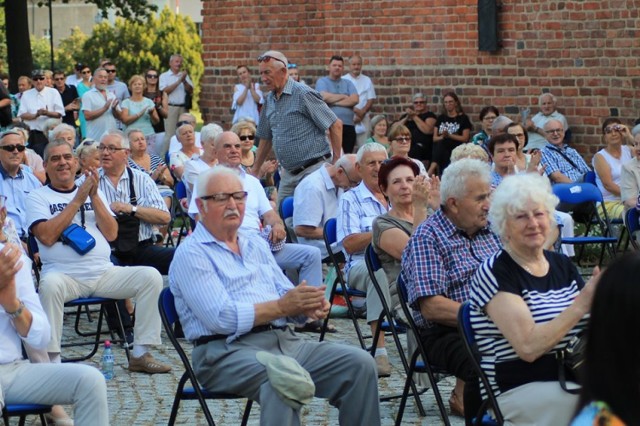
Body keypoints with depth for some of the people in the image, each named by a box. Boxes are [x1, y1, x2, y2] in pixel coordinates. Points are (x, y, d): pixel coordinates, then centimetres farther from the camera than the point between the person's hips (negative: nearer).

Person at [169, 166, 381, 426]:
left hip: (285, 341, 7)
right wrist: (282, 306, -17)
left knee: (359, 364, -11)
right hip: (228, 349, -7)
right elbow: (222, 318, -15)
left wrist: (309, 306, -6)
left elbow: (288, 301, 18)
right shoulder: (191, 254, -2)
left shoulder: (257, 246, 23)